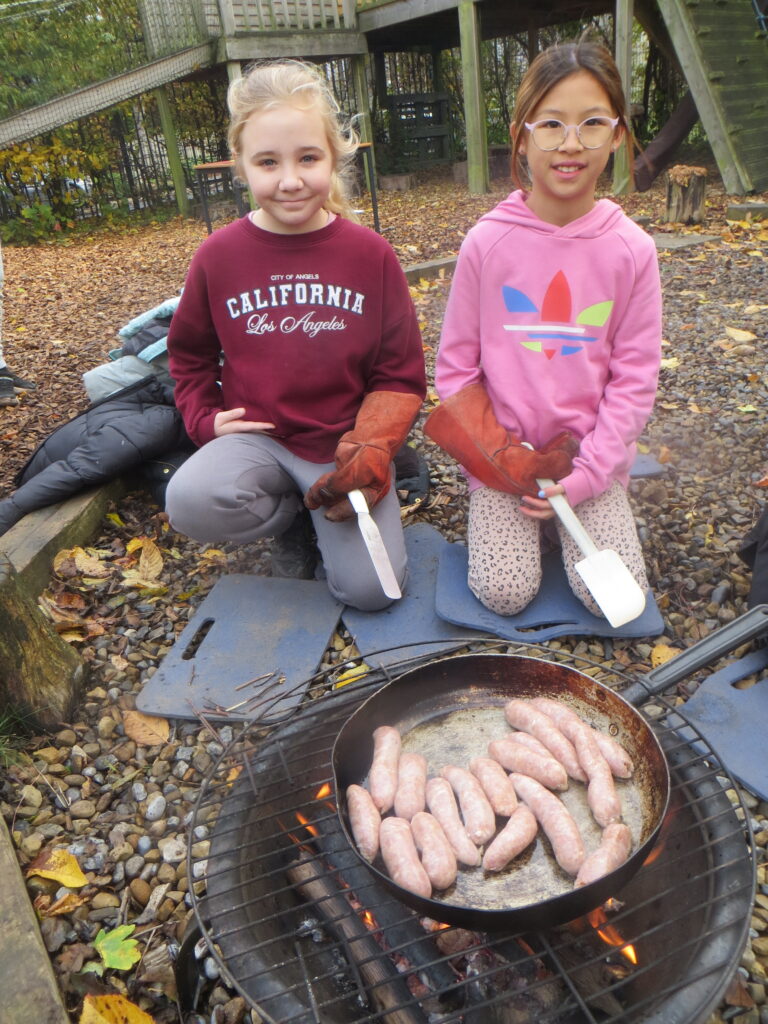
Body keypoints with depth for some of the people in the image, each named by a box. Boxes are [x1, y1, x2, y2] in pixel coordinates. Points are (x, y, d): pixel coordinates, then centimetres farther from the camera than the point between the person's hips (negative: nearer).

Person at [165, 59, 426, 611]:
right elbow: (189, 353, 15)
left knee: (370, 588, -15)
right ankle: (293, 516, 3)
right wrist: (206, 419, -1)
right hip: (257, 437, 2)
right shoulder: (219, 255, -1)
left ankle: (315, 513, 17)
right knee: (190, 503, -30)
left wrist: (371, 451, -15)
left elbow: (401, 376, -1)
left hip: (344, 441, -1)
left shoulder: (371, 254, -4)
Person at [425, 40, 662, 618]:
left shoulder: (632, 249, -5)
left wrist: (584, 475, -12)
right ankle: (500, 514, 20)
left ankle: (563, 516, 20)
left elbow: (635, 377, -3)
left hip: (592, 458, 1)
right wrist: (498, 457, -10)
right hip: (501, 456, -1)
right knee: (505, 594, -10)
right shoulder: (486, 242, -8)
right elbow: (455, 364, -2)